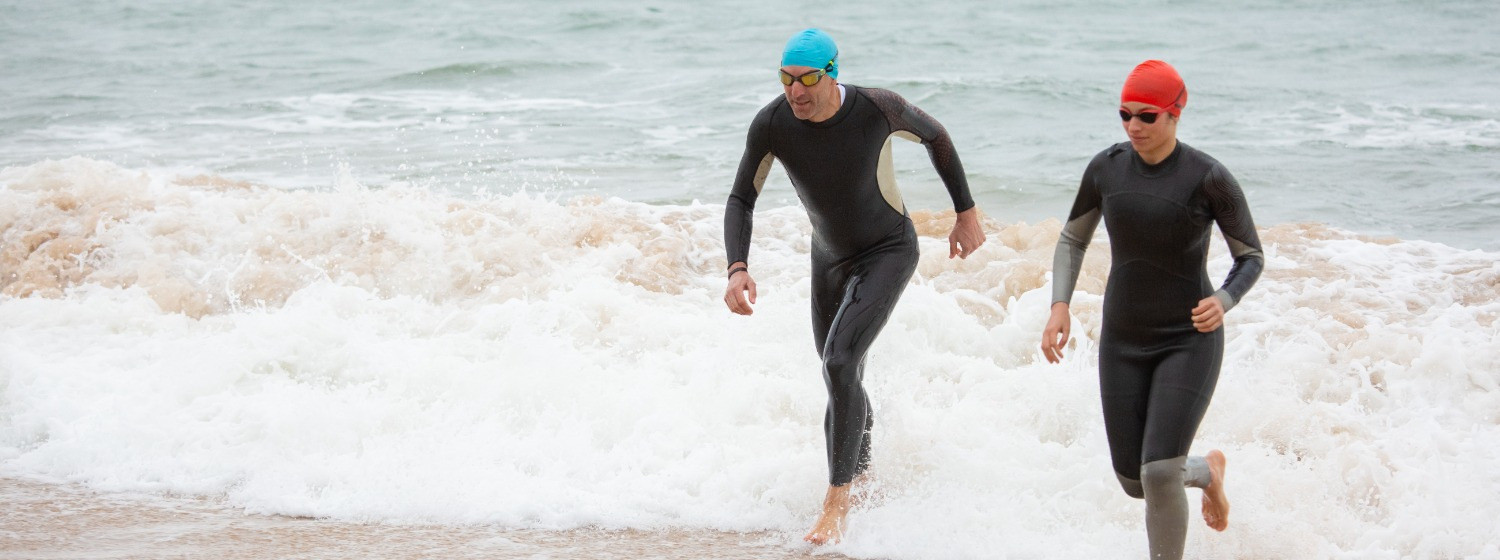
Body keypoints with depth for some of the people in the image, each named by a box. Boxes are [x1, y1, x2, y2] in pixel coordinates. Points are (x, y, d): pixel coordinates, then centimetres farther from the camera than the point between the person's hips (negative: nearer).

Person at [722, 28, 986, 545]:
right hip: (830, 257, 5)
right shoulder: (770, 125, -21)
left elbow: (935, 136, -6)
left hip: (889, 251, -5)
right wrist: (737, 269, -26)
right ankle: (862, 476, 45)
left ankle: (836, 503, -16)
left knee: (839, 364, -23)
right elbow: (741, 200, -10)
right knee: (844, 384, 17)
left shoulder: (878, 109, -28)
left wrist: (966, 212, 0)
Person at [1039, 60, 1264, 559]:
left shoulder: (1209, 179, -15)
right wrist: (1060, 306, -4)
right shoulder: (1106, 168, -3)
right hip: (1122, 343, 5)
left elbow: (1251, 256, -4)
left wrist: (1224, 300, -25)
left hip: (1189, 341, -4)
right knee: (1134, 481, 7)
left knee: (1159, 473, -16)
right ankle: (1207, 470, 42)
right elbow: (1072, 240, 12)